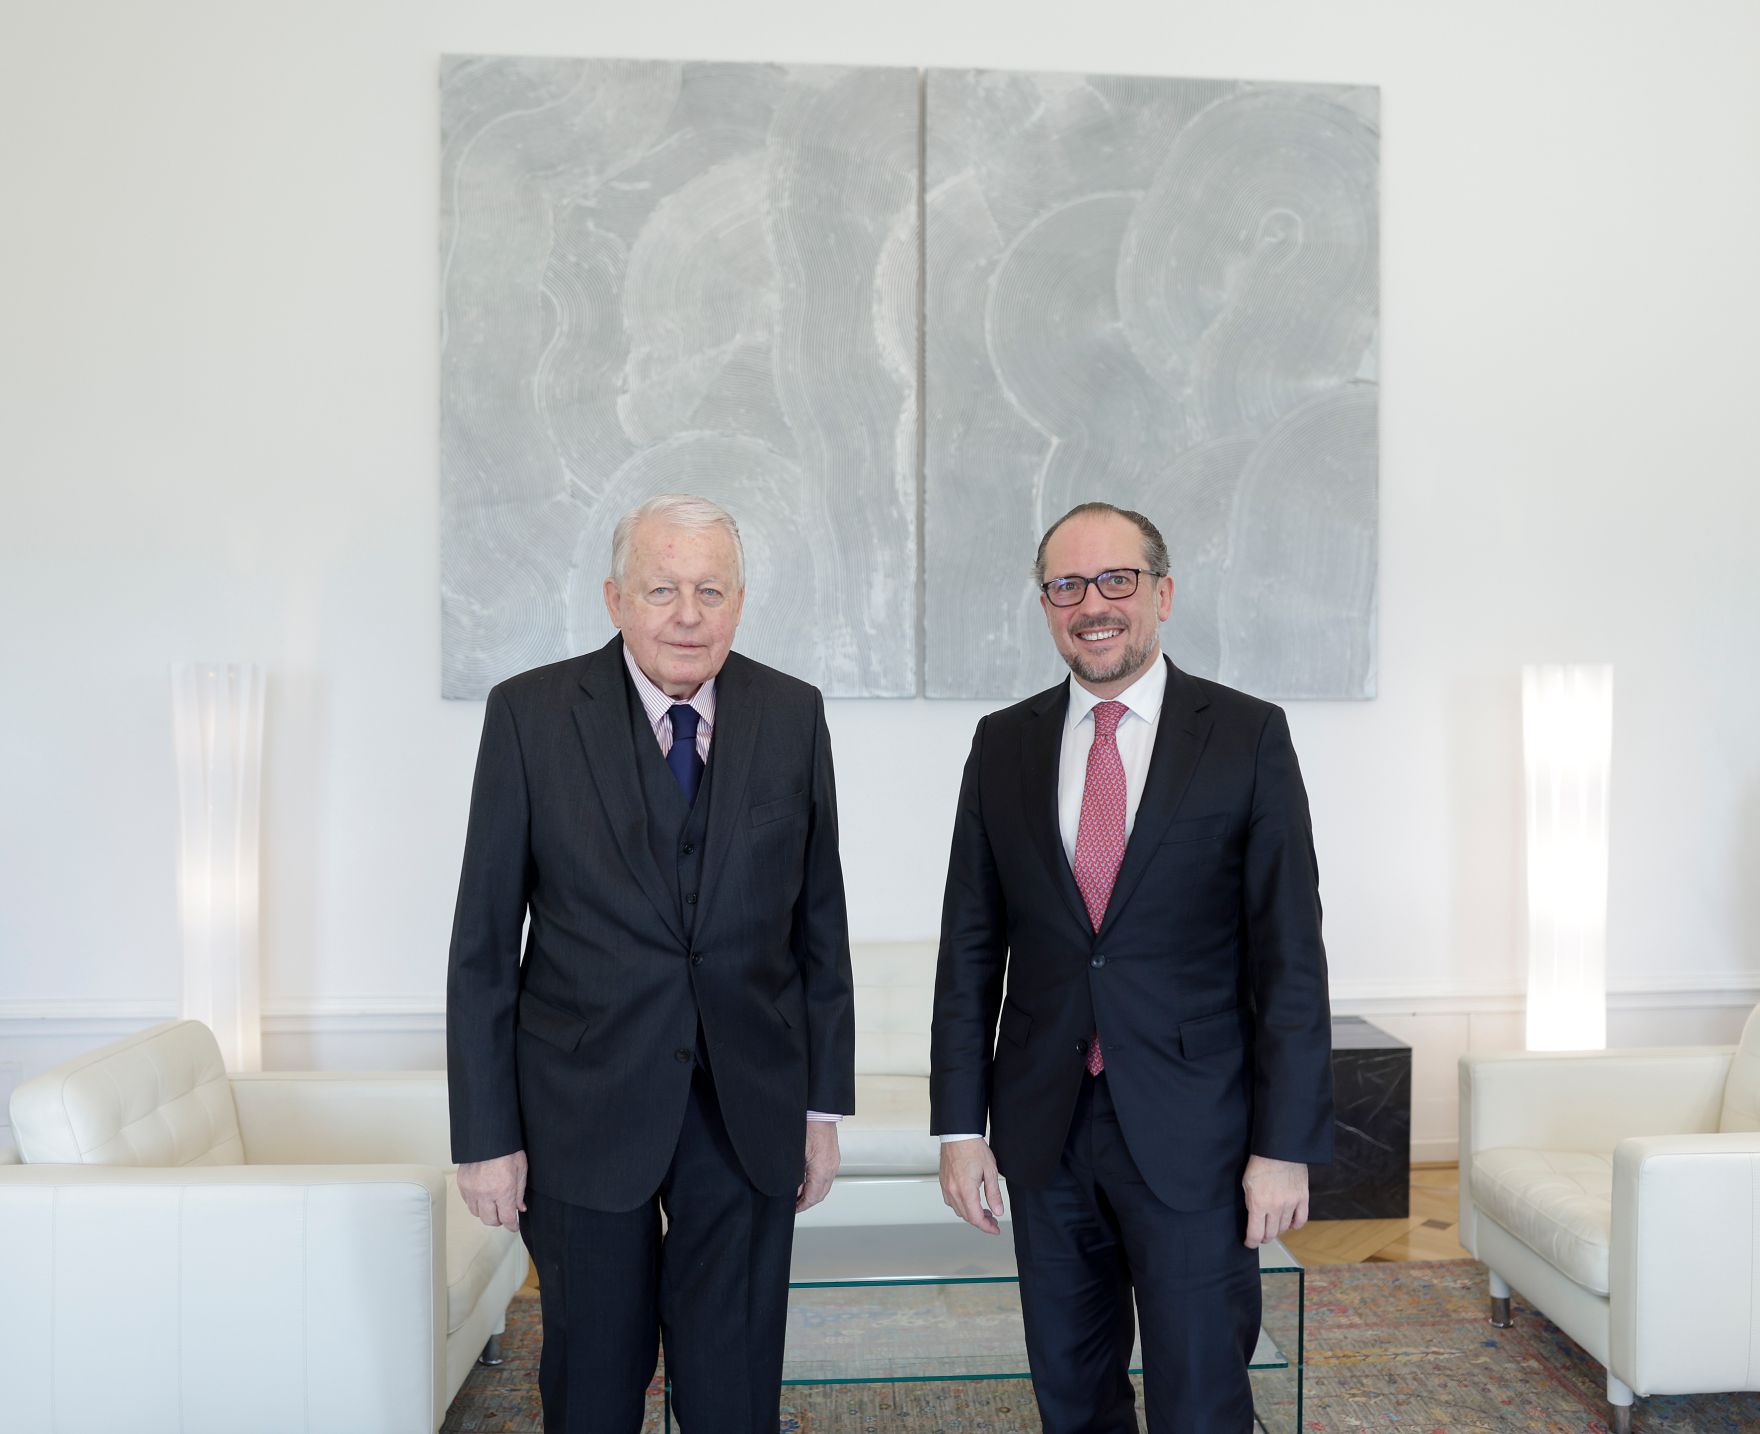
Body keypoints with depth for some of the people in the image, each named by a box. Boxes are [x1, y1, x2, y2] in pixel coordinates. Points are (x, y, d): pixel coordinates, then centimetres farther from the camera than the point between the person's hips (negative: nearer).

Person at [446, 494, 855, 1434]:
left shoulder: (793, 715, -1)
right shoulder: (530, 714, -7)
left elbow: (819, 922, 4)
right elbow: (483, 943, -5)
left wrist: (825, 1104, 5)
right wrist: (484, 1135, -5)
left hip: (750, 1109, 2)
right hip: (584, 1109, -1)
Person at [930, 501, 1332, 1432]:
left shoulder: (1248, 736, -4)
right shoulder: (1004, 744, 4)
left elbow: (1290, 957, -6)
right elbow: (970, 947, 5)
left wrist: (1286, 1144, -9)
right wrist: (958, 1123, 2)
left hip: (1191, 1132, -3)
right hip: (1044, 1128, 3)